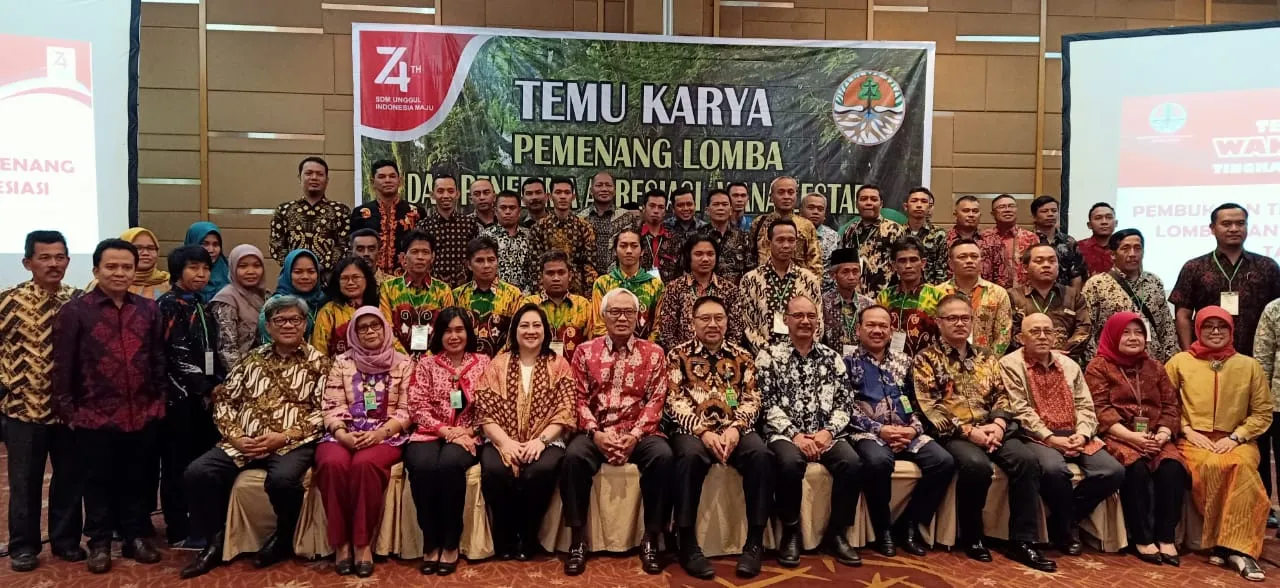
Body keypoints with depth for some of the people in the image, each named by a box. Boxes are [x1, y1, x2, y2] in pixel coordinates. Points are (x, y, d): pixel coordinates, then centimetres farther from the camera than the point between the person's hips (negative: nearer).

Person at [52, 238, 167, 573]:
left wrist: (160, 400, 7)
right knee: (98, 482, 10)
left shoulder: (149, 310, 7)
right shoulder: (74, 311, -4)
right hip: (94, 417, -3)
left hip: (142, 416, 3)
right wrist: (65, 409, -6)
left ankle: (137, 537, 27)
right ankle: (100, 542, 24)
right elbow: (62, 365, -4)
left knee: (138, 480, 13)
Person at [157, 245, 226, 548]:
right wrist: (205, 389, -10)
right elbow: (177, 355, -14)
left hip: (205, 395, 7)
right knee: (178, 464, -1)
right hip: (180, 395, -7)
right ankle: (179, 532, 5)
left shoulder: (202, 306, 15)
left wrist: (220, 384, 4)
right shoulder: (168, 304, -7)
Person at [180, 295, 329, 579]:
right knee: (197, 473, -19)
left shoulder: (319, 362, 5)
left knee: (282, 479, -35)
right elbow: (225, 400, 13)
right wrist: (235, 436, -5)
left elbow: (323, 412, -4)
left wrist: (284, 436, -15)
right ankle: (214, 541, 2)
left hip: (293, 444, -4)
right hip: (244, 442, 4)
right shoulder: (253, 359, 17)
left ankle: (283, 537, -3)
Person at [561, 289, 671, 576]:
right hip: (596, 433, 0)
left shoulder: (653, 353, 8)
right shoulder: (585, 351, 9)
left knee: (663, 456, -31)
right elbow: (580, 399, 3)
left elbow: (655, 400, 0)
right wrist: (595, 433, -14)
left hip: (639, 433, 0)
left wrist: (635, 435, -15)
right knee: (573, 456, -32)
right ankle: (578, 539, -17)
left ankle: (650, 538, -16)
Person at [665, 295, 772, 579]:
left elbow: (751, 399, 7)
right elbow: (675, 401, -3)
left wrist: (735, 428, -13)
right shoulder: (678, 355, 8)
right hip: (693, 430, -2)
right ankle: (687, 543, -26)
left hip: (735, 429, 2)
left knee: (761, 454, -29)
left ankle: (755, 542, -19)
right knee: (690, 455, -36)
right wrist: (703, 431, -17)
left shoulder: (742, 356, 15)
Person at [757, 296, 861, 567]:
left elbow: (843, 403, 8)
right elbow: (767, 404, -4)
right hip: (785, 433, -3)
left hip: (825, 434, 3)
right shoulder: (769, 356, 3)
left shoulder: (832, 357, 13)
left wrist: (828, 431, -10)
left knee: (852, 463, -26)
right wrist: (795, 435, -15)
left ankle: (837, 533, -6)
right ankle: (790, 532, -12)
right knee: (790, 462, -35)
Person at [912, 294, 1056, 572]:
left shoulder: (986, 357, 19)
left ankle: (1022, 541, -15)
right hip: (953, 433, -5)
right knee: (976, 465, -35)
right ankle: (972, 537, -12)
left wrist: (998, 424, -8)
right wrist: (967, 430, -17)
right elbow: (928, 407, -9)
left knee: (1027, 460, -24)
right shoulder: (926, 359, 2)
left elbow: (1001, 395, 14)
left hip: (992, 430, 5)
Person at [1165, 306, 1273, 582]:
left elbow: (1263, 412, 9)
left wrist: (1235, 437, -5)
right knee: (1211, 466, -35)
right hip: (1194, 440, -1)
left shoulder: (1249, 365, 11)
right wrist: (1188, 431, -7)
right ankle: (1233, 545, -22)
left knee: (1241, 465, -35)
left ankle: (1234, 545, -30)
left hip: (1236, 441, 1)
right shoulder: (1180, 362, 7)